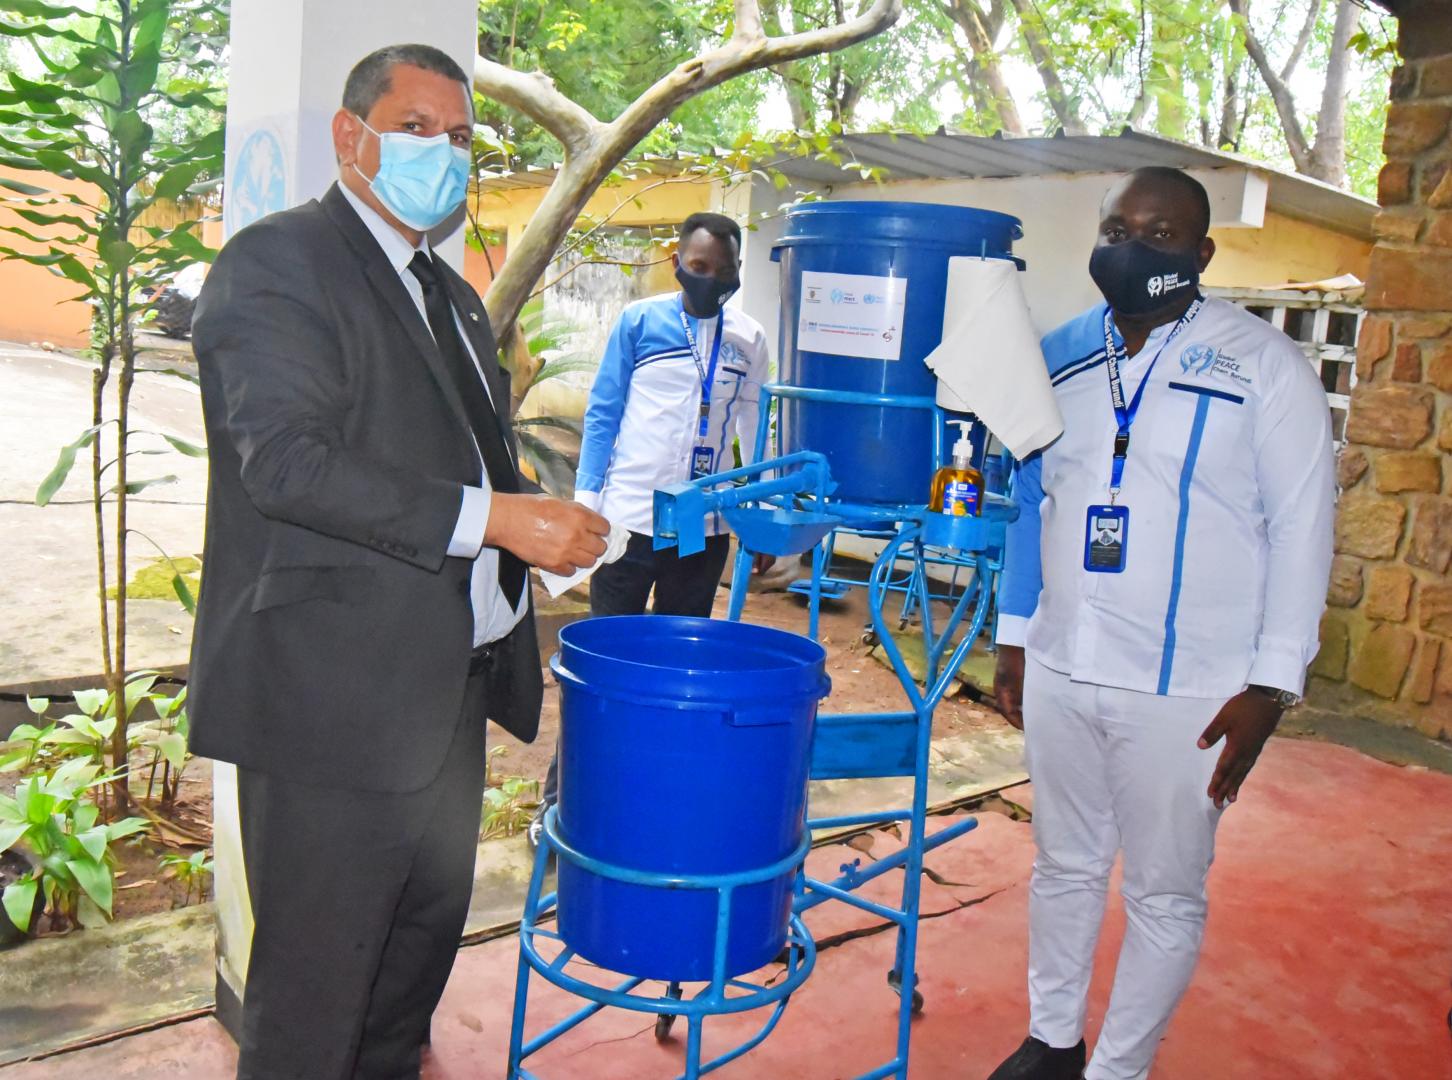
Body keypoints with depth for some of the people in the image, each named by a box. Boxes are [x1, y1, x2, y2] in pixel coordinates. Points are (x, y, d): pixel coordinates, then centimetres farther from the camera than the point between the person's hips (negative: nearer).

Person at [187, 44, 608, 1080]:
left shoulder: (451, 294, 19)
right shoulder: (277, 261, -9)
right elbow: (287, 461, -22)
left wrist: (547, 525, 9)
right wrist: (493, 517, -25)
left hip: (447, 684, 9)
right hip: (334, 695, -9)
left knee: (426, 934, 22)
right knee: (315, 977, 5)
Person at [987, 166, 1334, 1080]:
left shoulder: (1262, 363, -6)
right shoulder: (1061, 355, 7)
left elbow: (1302, 527, -7)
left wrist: (1270, 685, -12)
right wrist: (1015, 636, 12)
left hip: (1188, 689, -4)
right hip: (1059, 670, 4)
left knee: (1165, 894, 9)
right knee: (1065, 867, 18)